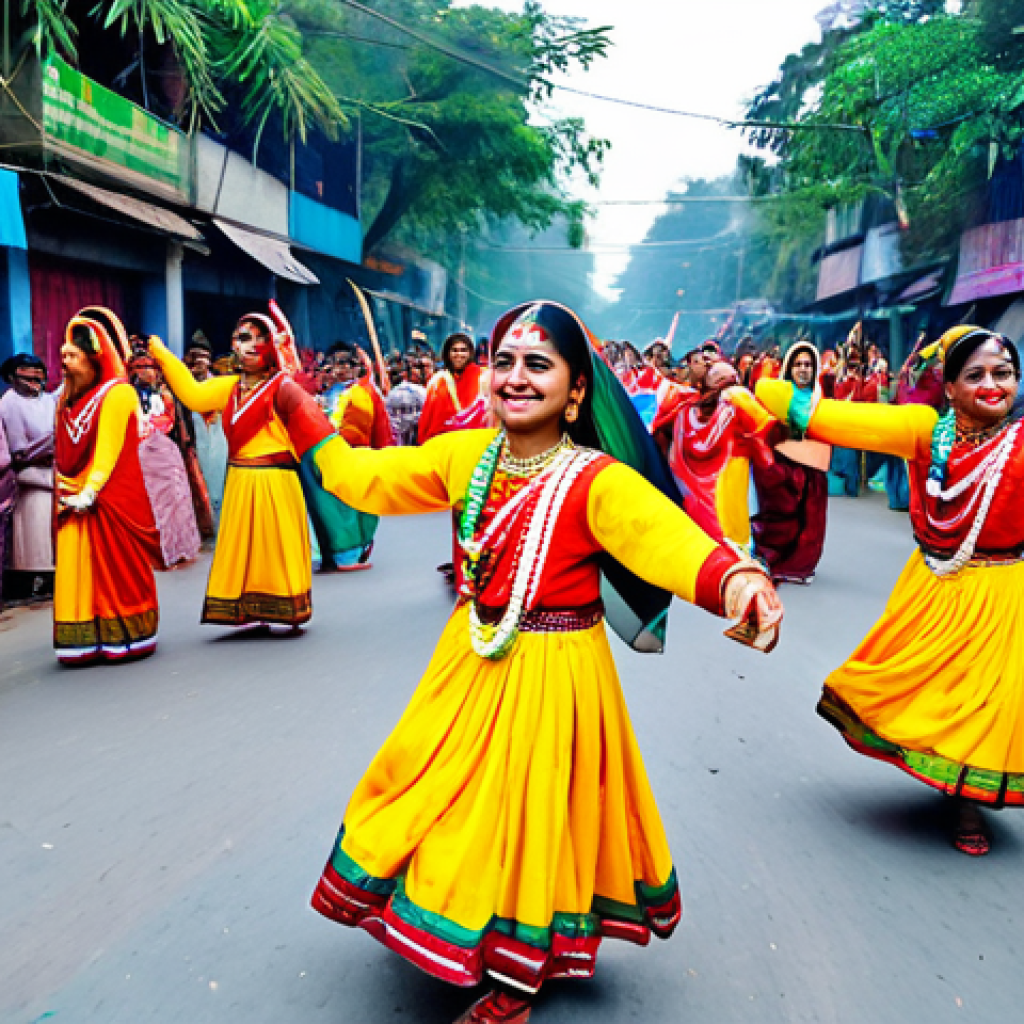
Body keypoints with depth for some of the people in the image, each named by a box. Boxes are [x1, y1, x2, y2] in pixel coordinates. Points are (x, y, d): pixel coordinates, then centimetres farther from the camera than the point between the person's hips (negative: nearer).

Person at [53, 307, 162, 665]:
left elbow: (109, 451, -13)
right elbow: (63, 453, 13)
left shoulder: (117, 393, -8)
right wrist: (65, 492, 2)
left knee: (117, 572, 2)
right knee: (77, 573, 6)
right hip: (74, 505, 7)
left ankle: (125, 639, 13)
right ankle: (87, 644, 13)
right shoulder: (70, 399, 14)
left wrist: (89, 493, -18)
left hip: (110, 502, -7)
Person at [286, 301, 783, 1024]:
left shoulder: (599, 481, -21)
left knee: (531, 818, 10)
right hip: (471, 660, 6)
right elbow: (363, 477, 5)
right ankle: (443, 935, 51)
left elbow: (670, 539, -38)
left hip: (555, 674, -6)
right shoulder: (466, 455, -3)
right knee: (445, 793, 21)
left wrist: (736, 579, -58)